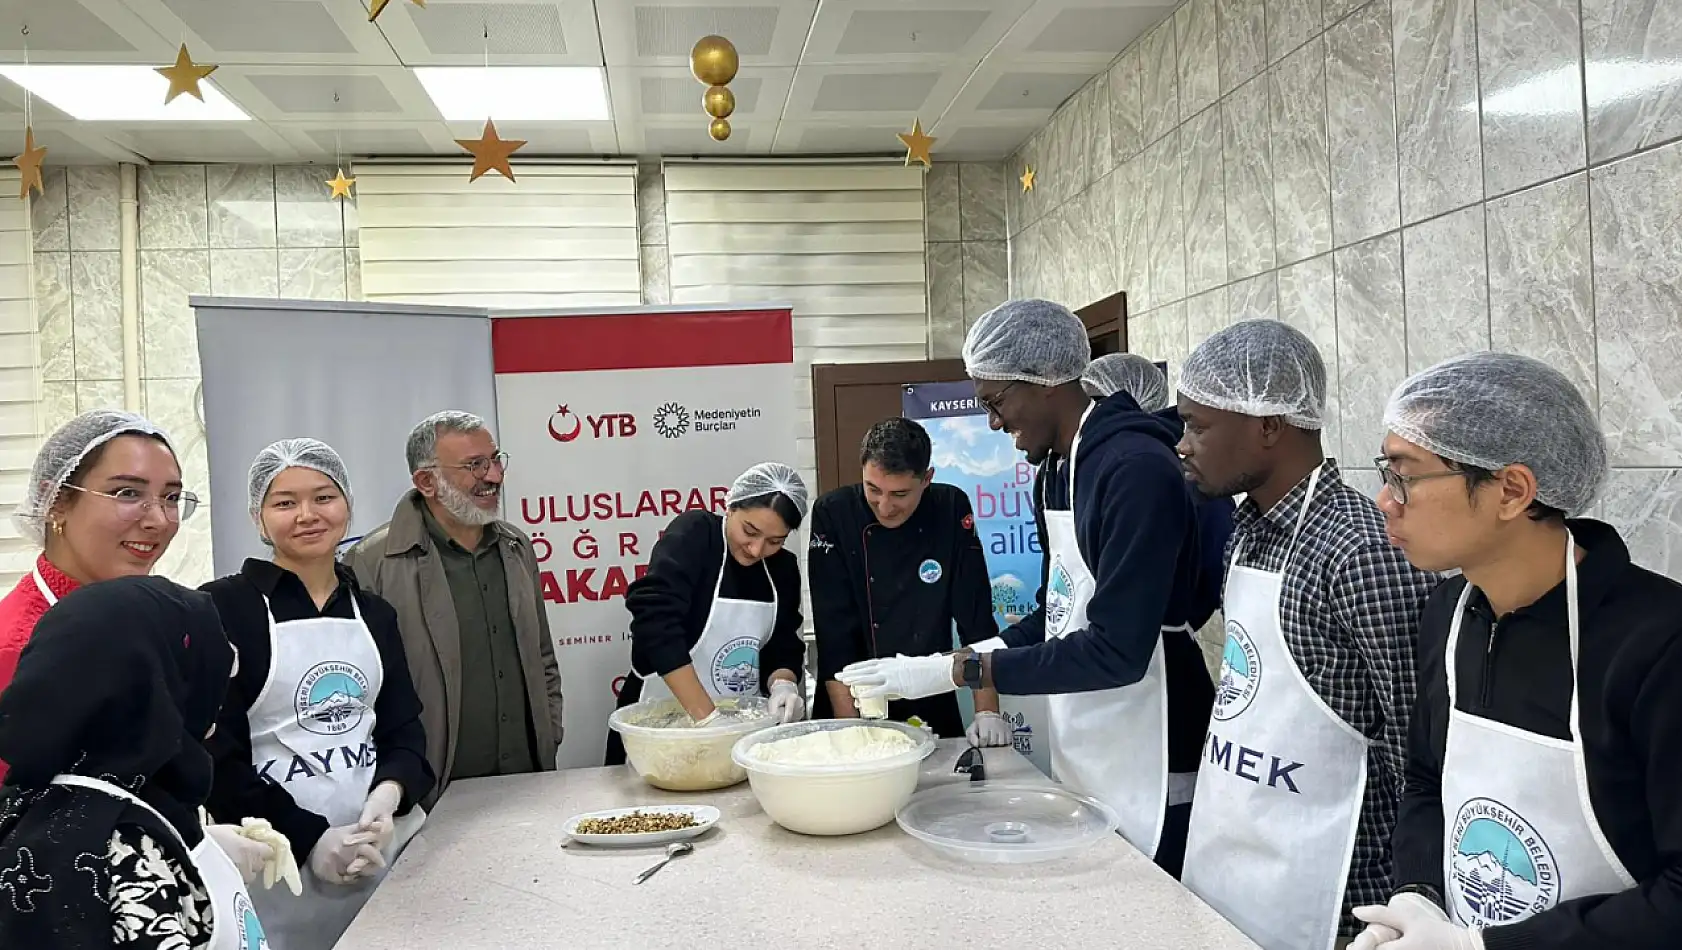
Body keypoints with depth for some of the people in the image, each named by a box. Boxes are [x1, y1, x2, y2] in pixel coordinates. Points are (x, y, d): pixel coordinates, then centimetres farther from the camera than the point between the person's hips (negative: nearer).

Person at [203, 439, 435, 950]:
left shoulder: (374, 613, 8)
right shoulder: (224, 606, -7)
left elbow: (404, 729, 7)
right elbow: (214, 755, -9)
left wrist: (388, 796, -13)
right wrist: (309, 838, -15)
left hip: (382, 842, 5)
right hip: (279, 858, -4)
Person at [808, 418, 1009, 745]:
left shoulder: (952, 510, -8)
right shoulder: (833, 514, -12)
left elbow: (977, 619, -7)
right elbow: (833, 632, -15)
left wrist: (987, 712, -13)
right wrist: (849, 728, -20)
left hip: (932, 708, 2)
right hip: (856, 705, -1)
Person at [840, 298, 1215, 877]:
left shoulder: (1137, 468, -20)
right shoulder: (1059, 469, 8)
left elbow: (1116, 651, -25)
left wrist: (958, 672, -22)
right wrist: (973, 656, 0)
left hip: (1148, 780, -8)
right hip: (1082, 765, 8)